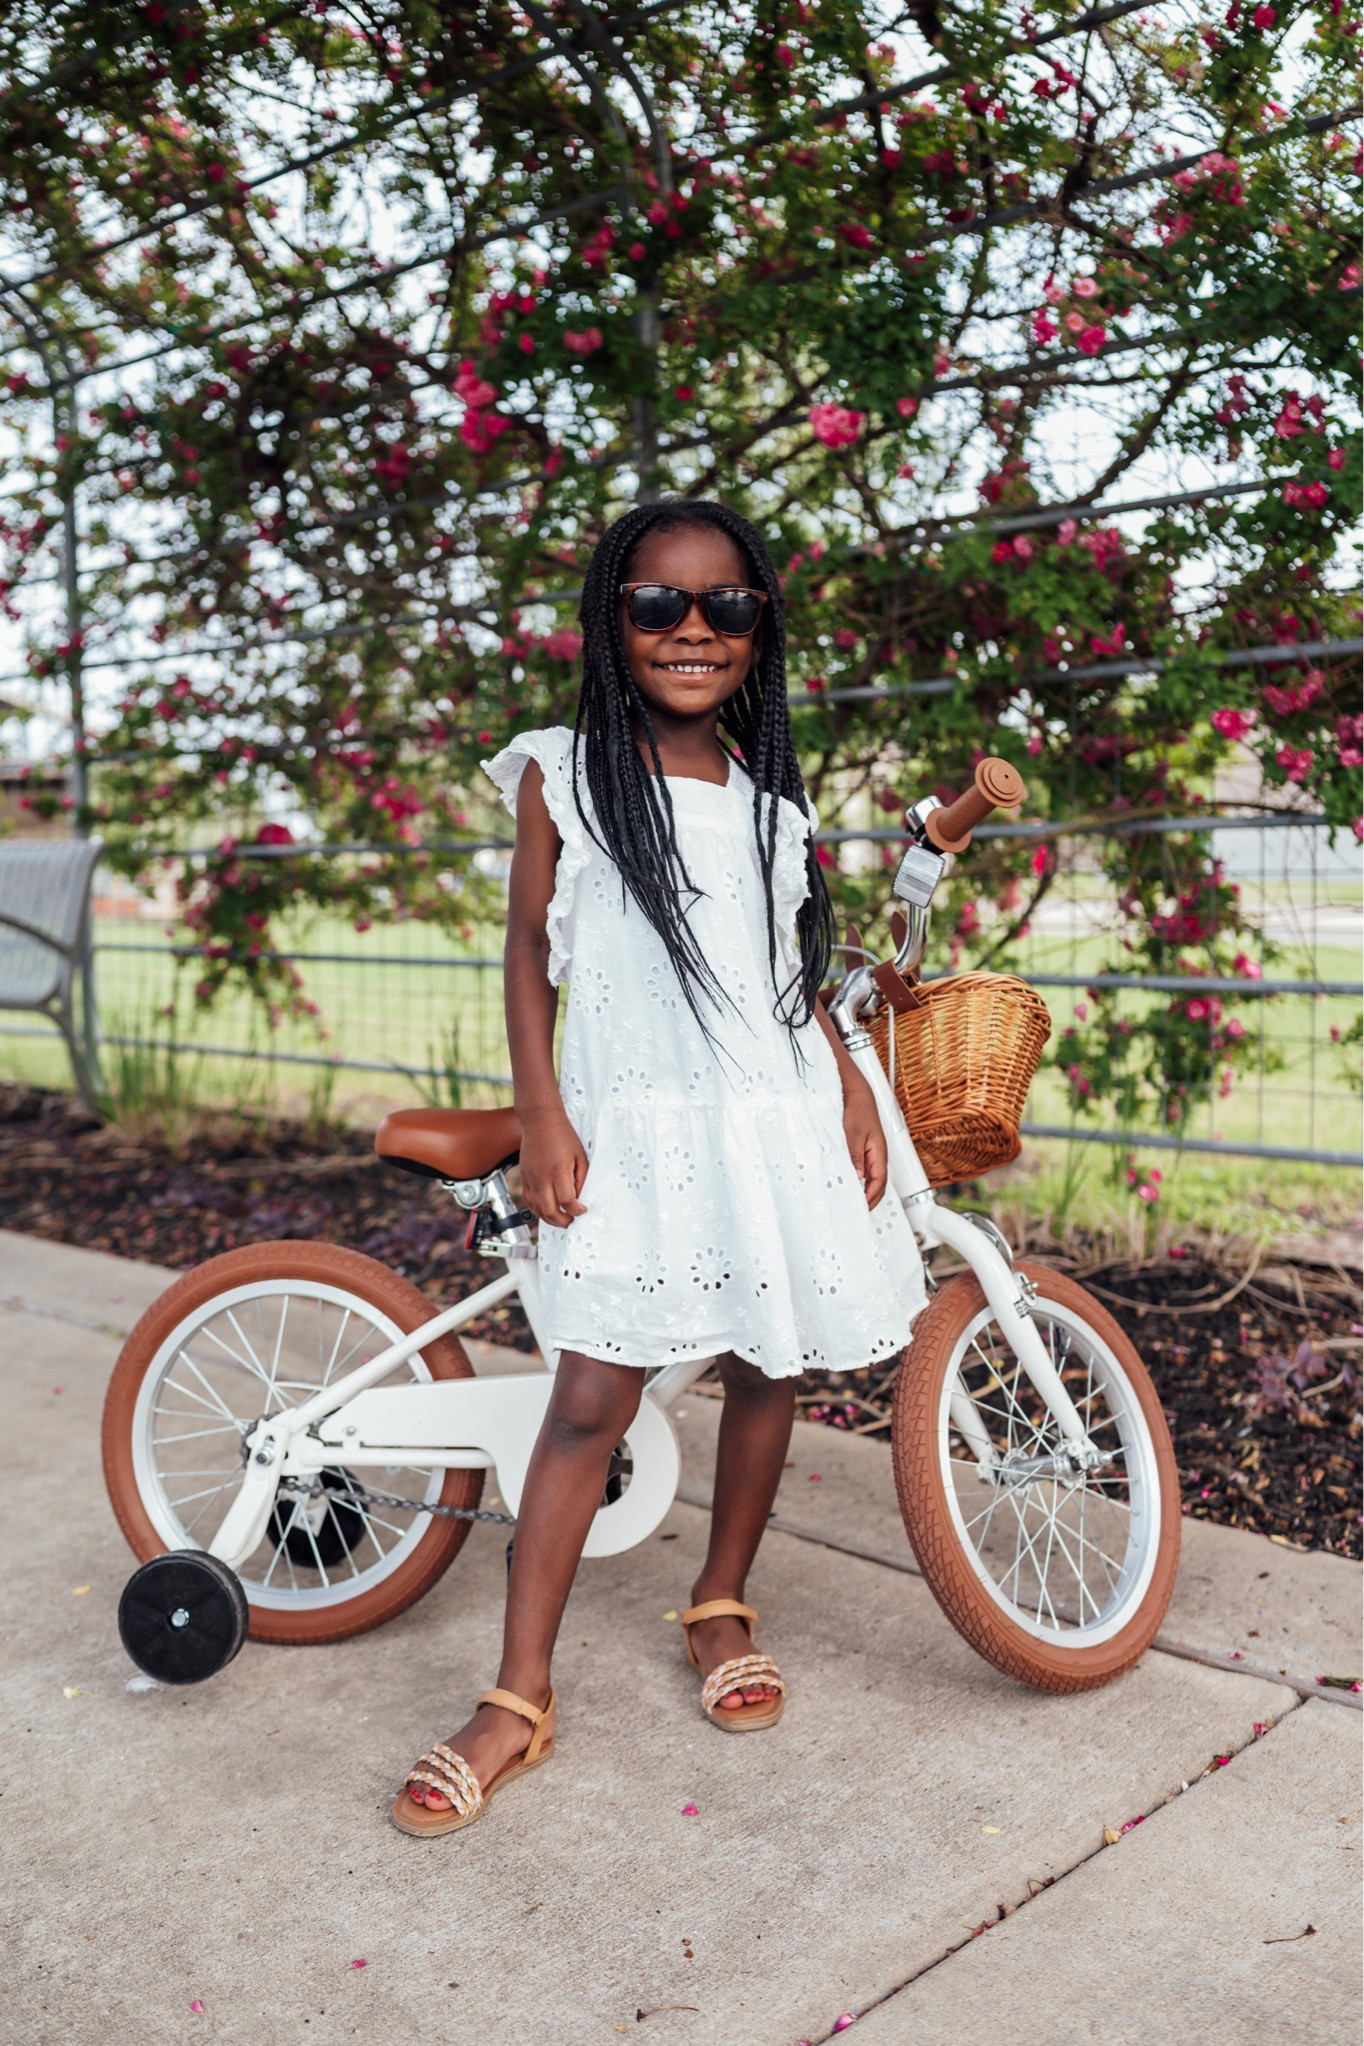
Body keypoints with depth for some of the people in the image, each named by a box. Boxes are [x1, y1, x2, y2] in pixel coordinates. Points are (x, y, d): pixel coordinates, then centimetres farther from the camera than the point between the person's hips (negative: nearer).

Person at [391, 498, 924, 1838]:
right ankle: (518, 1699, 4)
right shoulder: (562, 775, 1)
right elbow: (530, 949, 1)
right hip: (631, 1126, -3)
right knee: (590, 1400, -6)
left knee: (765, 1369, 10)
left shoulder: (767, 794, 11)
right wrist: (542, 1117, -6)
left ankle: (721, 1608, 33)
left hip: (776, 1120, 4)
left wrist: (852, 1092, 6)